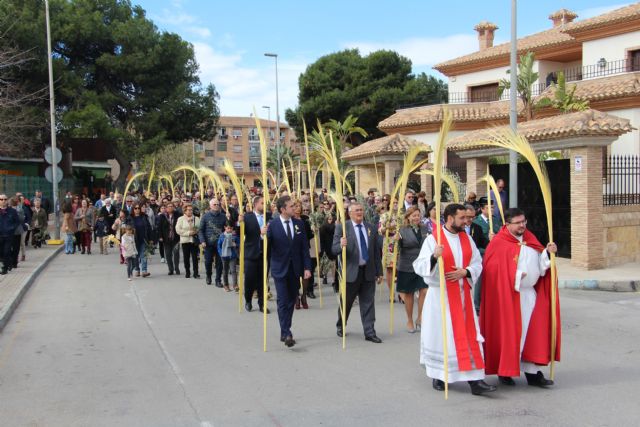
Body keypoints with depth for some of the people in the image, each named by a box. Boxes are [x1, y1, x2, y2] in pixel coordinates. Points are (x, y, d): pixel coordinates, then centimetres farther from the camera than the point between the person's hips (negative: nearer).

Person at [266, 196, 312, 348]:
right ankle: (287, 334, -10)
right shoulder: (272, 224, -7)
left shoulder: (299, 224, 4)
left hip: (295, 269, 4)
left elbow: (304, 247, 5)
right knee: (283, 302, -8)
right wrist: (263, 236, -29)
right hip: (280, 269, -4)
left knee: (291, 301, 10)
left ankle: (285, 332, 21)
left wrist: (307, 267, -1)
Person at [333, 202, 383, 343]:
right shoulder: (342, 227, -6)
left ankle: (369, 332, 8)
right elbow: (334, 249, -11)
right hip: (351, 271, -3)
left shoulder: (371, 228, 7)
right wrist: (341, 245, -34)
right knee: (346, 302, 12)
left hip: (368, 272, 3)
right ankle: (341, 326, 34)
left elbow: (376, 251, 11)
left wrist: (379, 271, 10)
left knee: (368, 303, 3)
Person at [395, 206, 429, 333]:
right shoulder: (403, 230, -5)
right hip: (407, 267, -2)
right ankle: (409, 320, 26)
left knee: (424, 291, -9)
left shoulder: (425, 229, 5)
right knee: (408, 294, 9)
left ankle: (420, 318, 10)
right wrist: (397, 240, -26)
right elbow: (399, 249, -8)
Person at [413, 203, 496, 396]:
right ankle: (438, 376, 21)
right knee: (441, 335, 4)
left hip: (462, 294, 4)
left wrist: (465, 272, -10)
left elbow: (478, 263, 10)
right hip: (440, 295, -4)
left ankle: (474, 379, 1)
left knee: (469, 336, 0)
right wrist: (434, 256, -32)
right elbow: (419, 266, -13)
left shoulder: (466, 239, 8)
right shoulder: (433, 239, -7)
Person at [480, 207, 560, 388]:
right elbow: (494, 271, -15)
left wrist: (548, 252, -4)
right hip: (510, 295, -6)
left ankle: (532, 372, 11)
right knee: (510, 332, 0)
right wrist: (516, 277, -19)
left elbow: (540, 263, 13)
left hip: (531, 293, 6)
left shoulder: (530, 239, 11)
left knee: (533, 333, 5)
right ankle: (505, 371, 14)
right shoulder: (499, 243, -10)